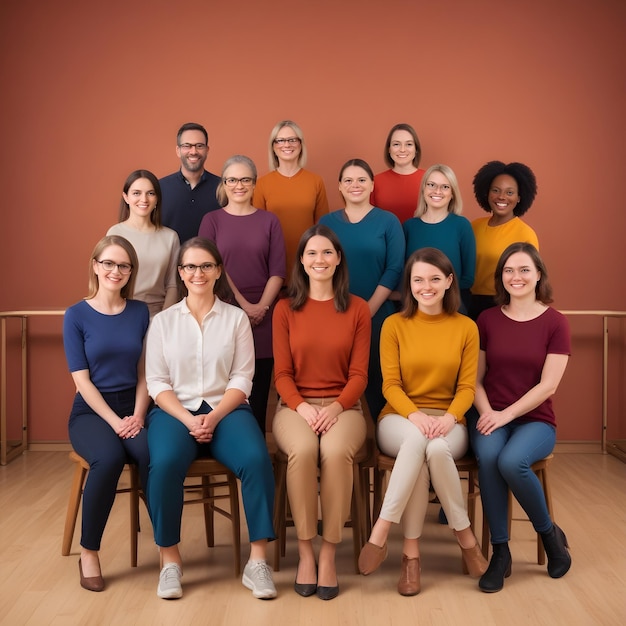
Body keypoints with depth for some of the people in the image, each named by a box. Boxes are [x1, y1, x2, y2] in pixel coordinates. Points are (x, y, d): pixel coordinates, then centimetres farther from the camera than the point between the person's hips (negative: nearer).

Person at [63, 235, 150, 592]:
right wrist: (115, 421, -15)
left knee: (152, 454, -32)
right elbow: (82, 380, -6)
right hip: (91, 411, -2)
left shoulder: (140, 312, 6)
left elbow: (144, 372, 5)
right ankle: (89, 552, -14)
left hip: (132, 407, 2)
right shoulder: (76, 315, -1)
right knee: (109, 457, -34)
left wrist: (138, 416, -9)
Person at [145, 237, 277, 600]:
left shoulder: (237, 318, 9)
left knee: (256, 459, -30)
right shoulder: (163, 321, 9)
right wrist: (188, 420, -14)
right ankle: (170, 559, -16)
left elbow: (242, 379, 2)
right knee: (165, 463, -33)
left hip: (226, 409, 0)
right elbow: (157, 382, 3)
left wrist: (213, 418, -14)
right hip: (175, 411, 0)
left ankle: (258, 560, -21)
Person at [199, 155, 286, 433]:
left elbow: (277, 271, 3)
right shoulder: (212, 220, 6)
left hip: (263, 318, 1)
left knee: (258, 394, 0)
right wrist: (242, 305, -11)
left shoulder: (269, 221, 9)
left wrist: (261, 307, -10)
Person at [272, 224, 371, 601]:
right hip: (296, 406, 0)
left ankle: (329, 555, -20)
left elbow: (359, 375, 2)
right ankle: (305, 552, -18)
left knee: (336, 451, -35)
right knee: (303, 449, -34)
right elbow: (282, 374, 4)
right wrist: (303, 407, -15)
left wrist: (335, 407, -15)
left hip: (343, 406, 0)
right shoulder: (285, 309, 7)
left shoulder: (358, 309, 6)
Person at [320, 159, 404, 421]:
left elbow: (394, 270, -5)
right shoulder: (327, 222, 7)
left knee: (376, 380, 2)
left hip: (377, 316, -2)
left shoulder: (388, 221, 1)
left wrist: (368, 310, -12)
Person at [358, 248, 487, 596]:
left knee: (434, 448, -36)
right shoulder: (394, 325, 2)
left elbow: (467, 387, 0)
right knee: (419, 440, -37)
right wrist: (416, 415, -23)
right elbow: (390, 385, -4)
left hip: (448, 423, 1)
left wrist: (449, 418, -20)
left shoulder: (466, 328, 5)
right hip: (400, 419, 0)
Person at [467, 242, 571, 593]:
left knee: (511, 461, -33)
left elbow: (548, 385, -9)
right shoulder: (488, 320, 6)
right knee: (488, 455, -32)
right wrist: (486, 412, -13)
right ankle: (500, 551, -15)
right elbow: (475, 378, 5)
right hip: (490, 416, 2)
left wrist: (507, 414, -17)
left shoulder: (555, 323, -2)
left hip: (535, 419, -2)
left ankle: (550, 533, -2)